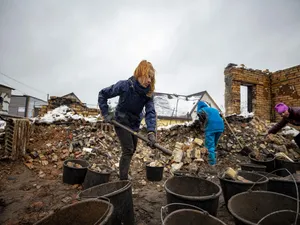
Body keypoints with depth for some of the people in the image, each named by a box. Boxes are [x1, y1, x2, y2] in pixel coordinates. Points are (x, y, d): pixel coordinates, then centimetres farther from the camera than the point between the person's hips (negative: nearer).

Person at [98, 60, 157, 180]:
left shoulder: (148, 93, -15)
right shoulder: (125, 85, -26)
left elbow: (150, 112, -24)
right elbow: (102, 94, -16)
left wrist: (151, 132, -39)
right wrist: (106, 114, -19)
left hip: (134, 124, 6)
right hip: (121, 121, -6)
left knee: (132, 150, 18)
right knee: (128, 150, -14)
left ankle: (123, 173, 40)